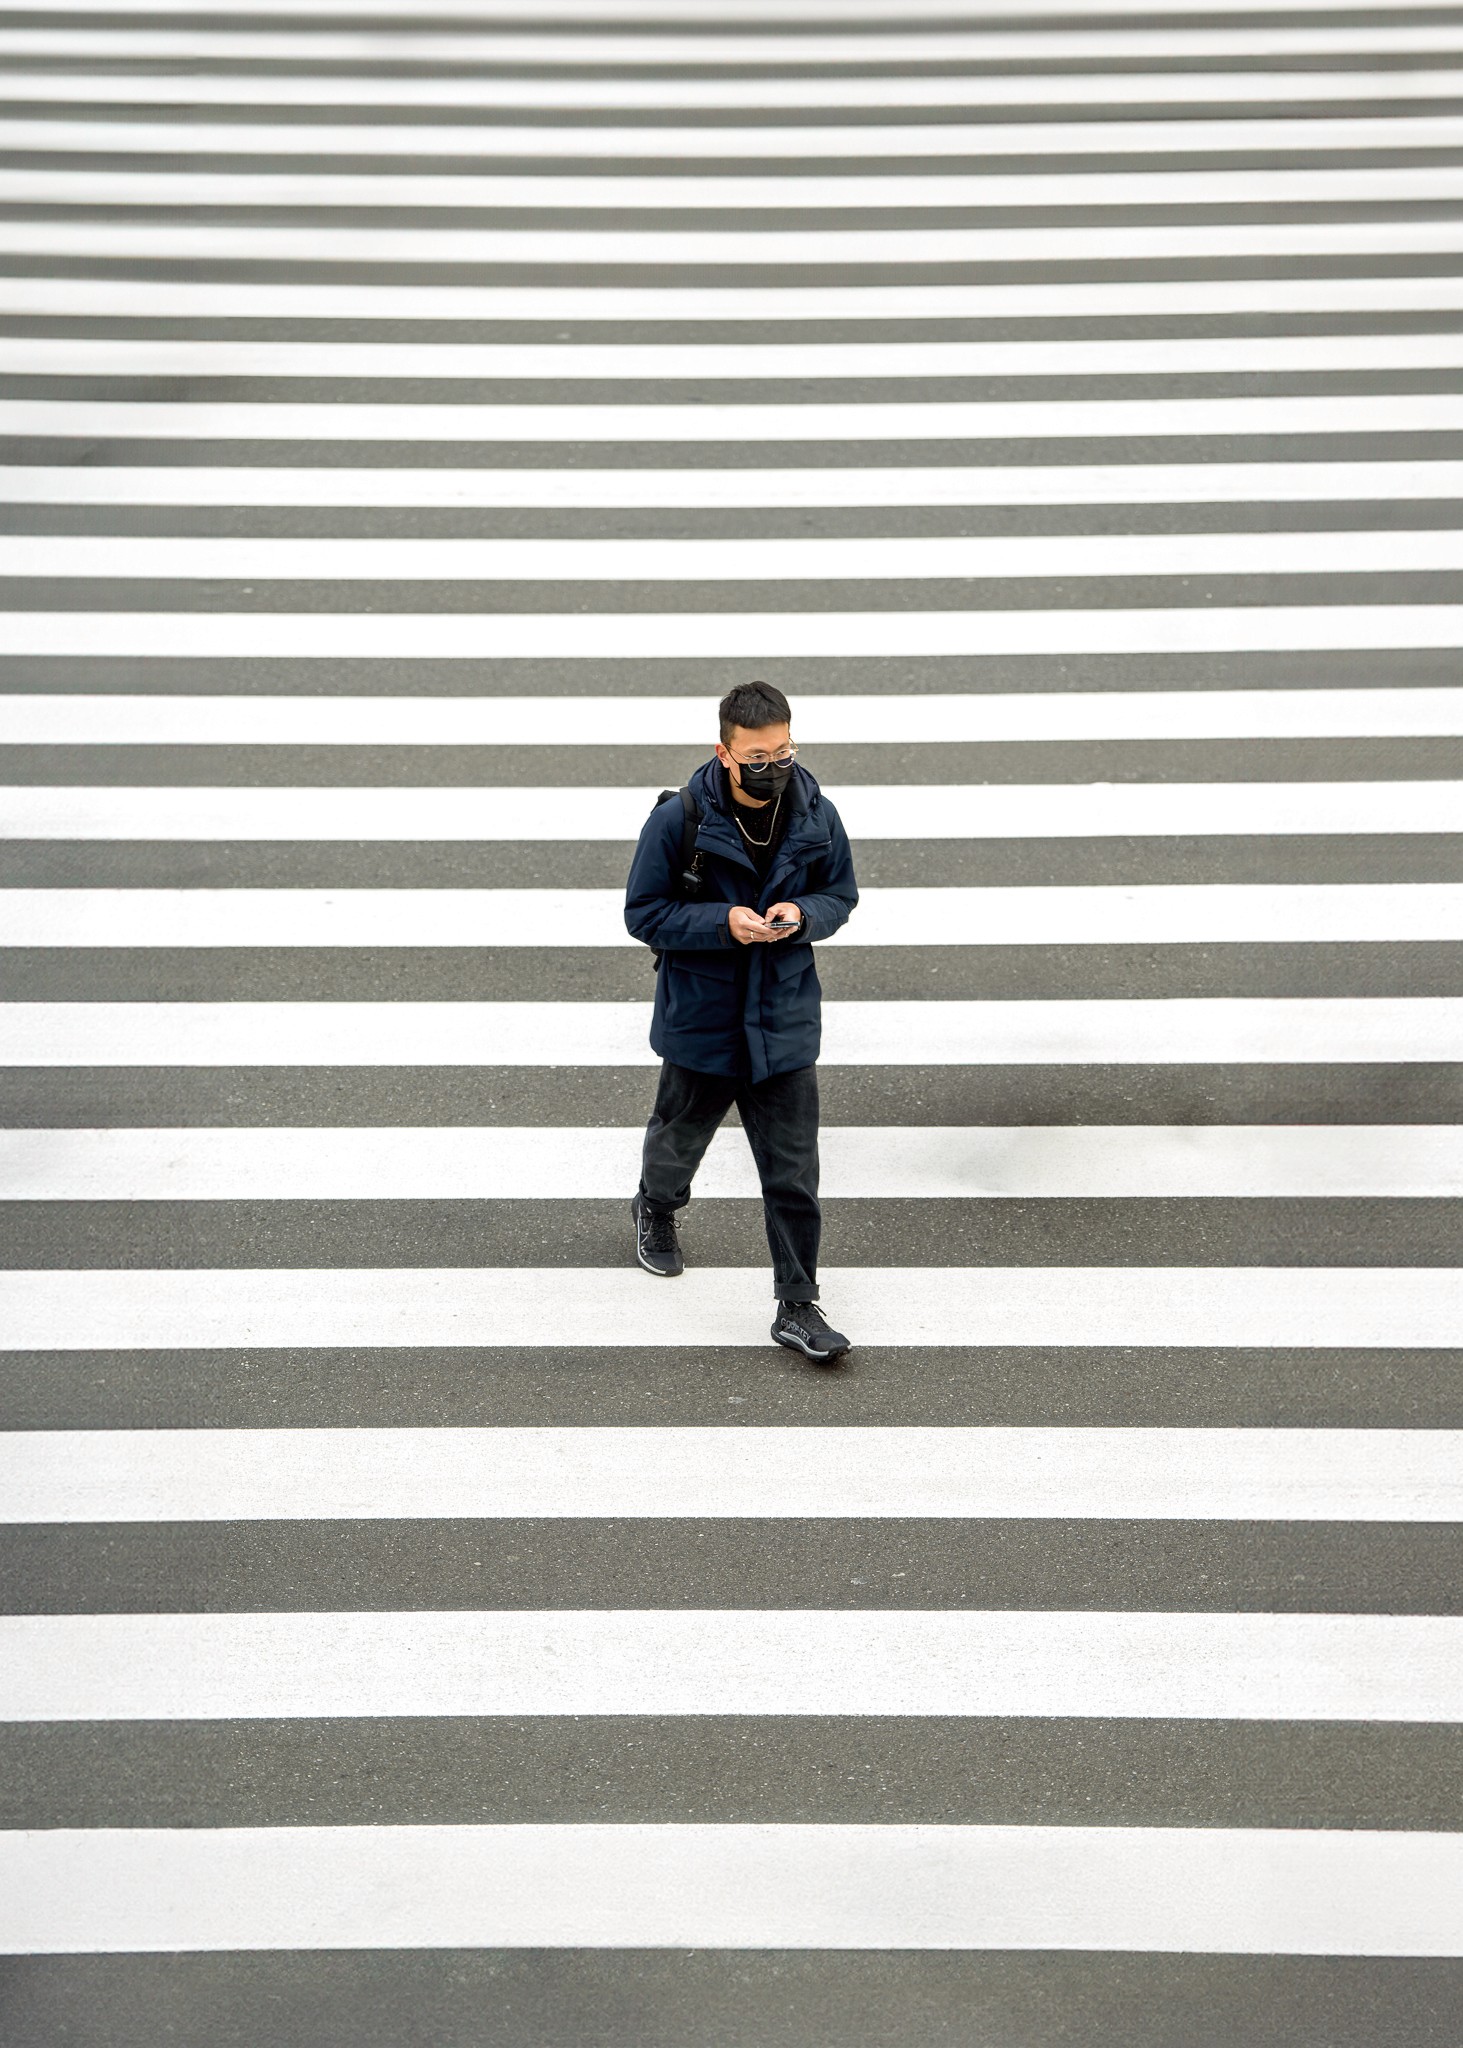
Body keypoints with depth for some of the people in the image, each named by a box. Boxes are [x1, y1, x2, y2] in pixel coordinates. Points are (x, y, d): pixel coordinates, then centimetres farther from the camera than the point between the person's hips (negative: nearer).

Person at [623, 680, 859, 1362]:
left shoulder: (816, 817, -8)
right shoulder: (678, 821, -17)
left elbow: (840, 894, 6)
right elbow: (644, 913, -11)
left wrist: (803, 915, -17)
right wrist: (724, 922, -25)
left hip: (785, 1020, 1)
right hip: (701, 1018, -1)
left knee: (793, 1171, 2)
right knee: (679, 1134, 23)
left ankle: (797, 1307, 13)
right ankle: (656, 1208, 57)